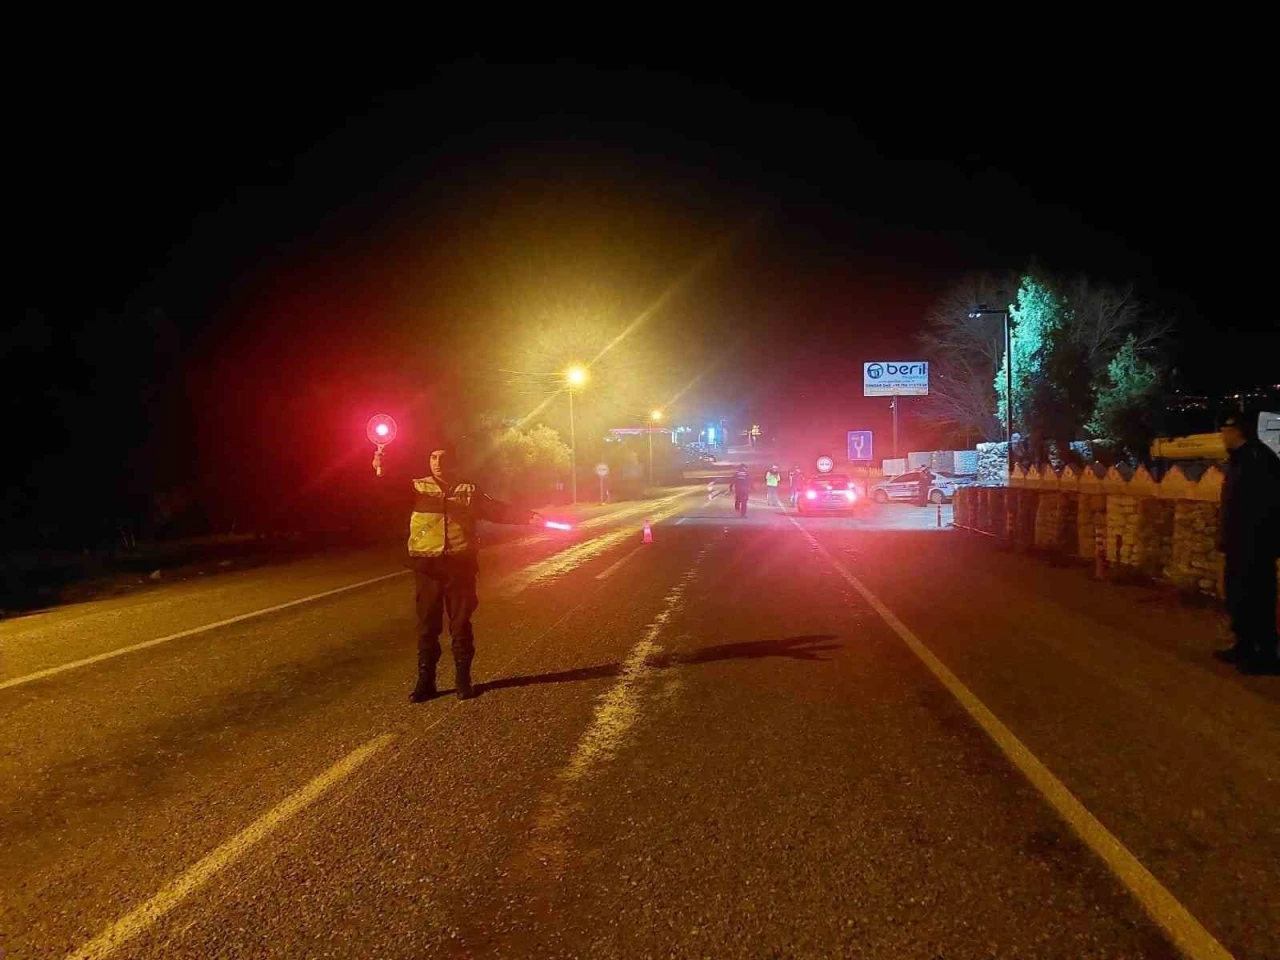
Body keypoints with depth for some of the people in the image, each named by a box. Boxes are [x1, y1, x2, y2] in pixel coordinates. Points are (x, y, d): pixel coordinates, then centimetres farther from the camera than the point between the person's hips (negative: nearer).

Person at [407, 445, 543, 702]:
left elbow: (497, 510, 9)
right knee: (427, 625, 5)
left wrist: (528, 516, -2)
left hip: (460, 564, 0)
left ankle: (463, 679, 17)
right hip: (427, 565, 0)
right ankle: (426, 681, 15)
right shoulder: (417, 487, 5)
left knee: (461, 624, 6)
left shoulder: (468, 490, 9)